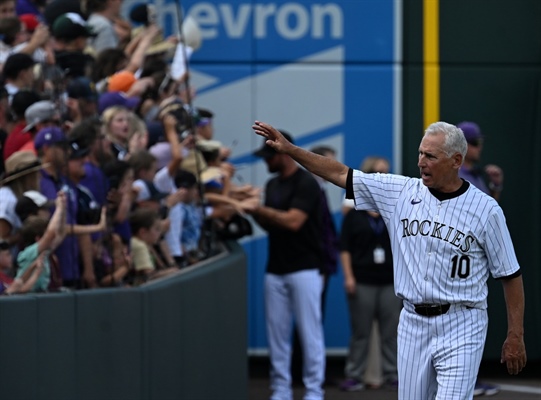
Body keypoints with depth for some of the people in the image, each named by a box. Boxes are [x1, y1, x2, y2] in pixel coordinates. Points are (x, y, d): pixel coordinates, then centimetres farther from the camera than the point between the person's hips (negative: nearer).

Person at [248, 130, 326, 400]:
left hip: (304, 269, -8)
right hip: (276, 270, 8)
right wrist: (253, 210, 0)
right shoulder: (272, 185, 14)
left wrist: (259, 208, -18)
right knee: (277, 332, 6)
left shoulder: (306, 183, -11)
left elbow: (293, 221, -21)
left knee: (310, 333, -4)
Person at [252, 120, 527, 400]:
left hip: (459, 327, -5)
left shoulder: (485, 209, -5)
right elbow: (341, 174, 7)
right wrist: (289, 149, 0)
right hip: (412, 323, 5)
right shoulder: (403, 192, 5)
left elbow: (510, 275, -2)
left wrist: (515, 337, -4)